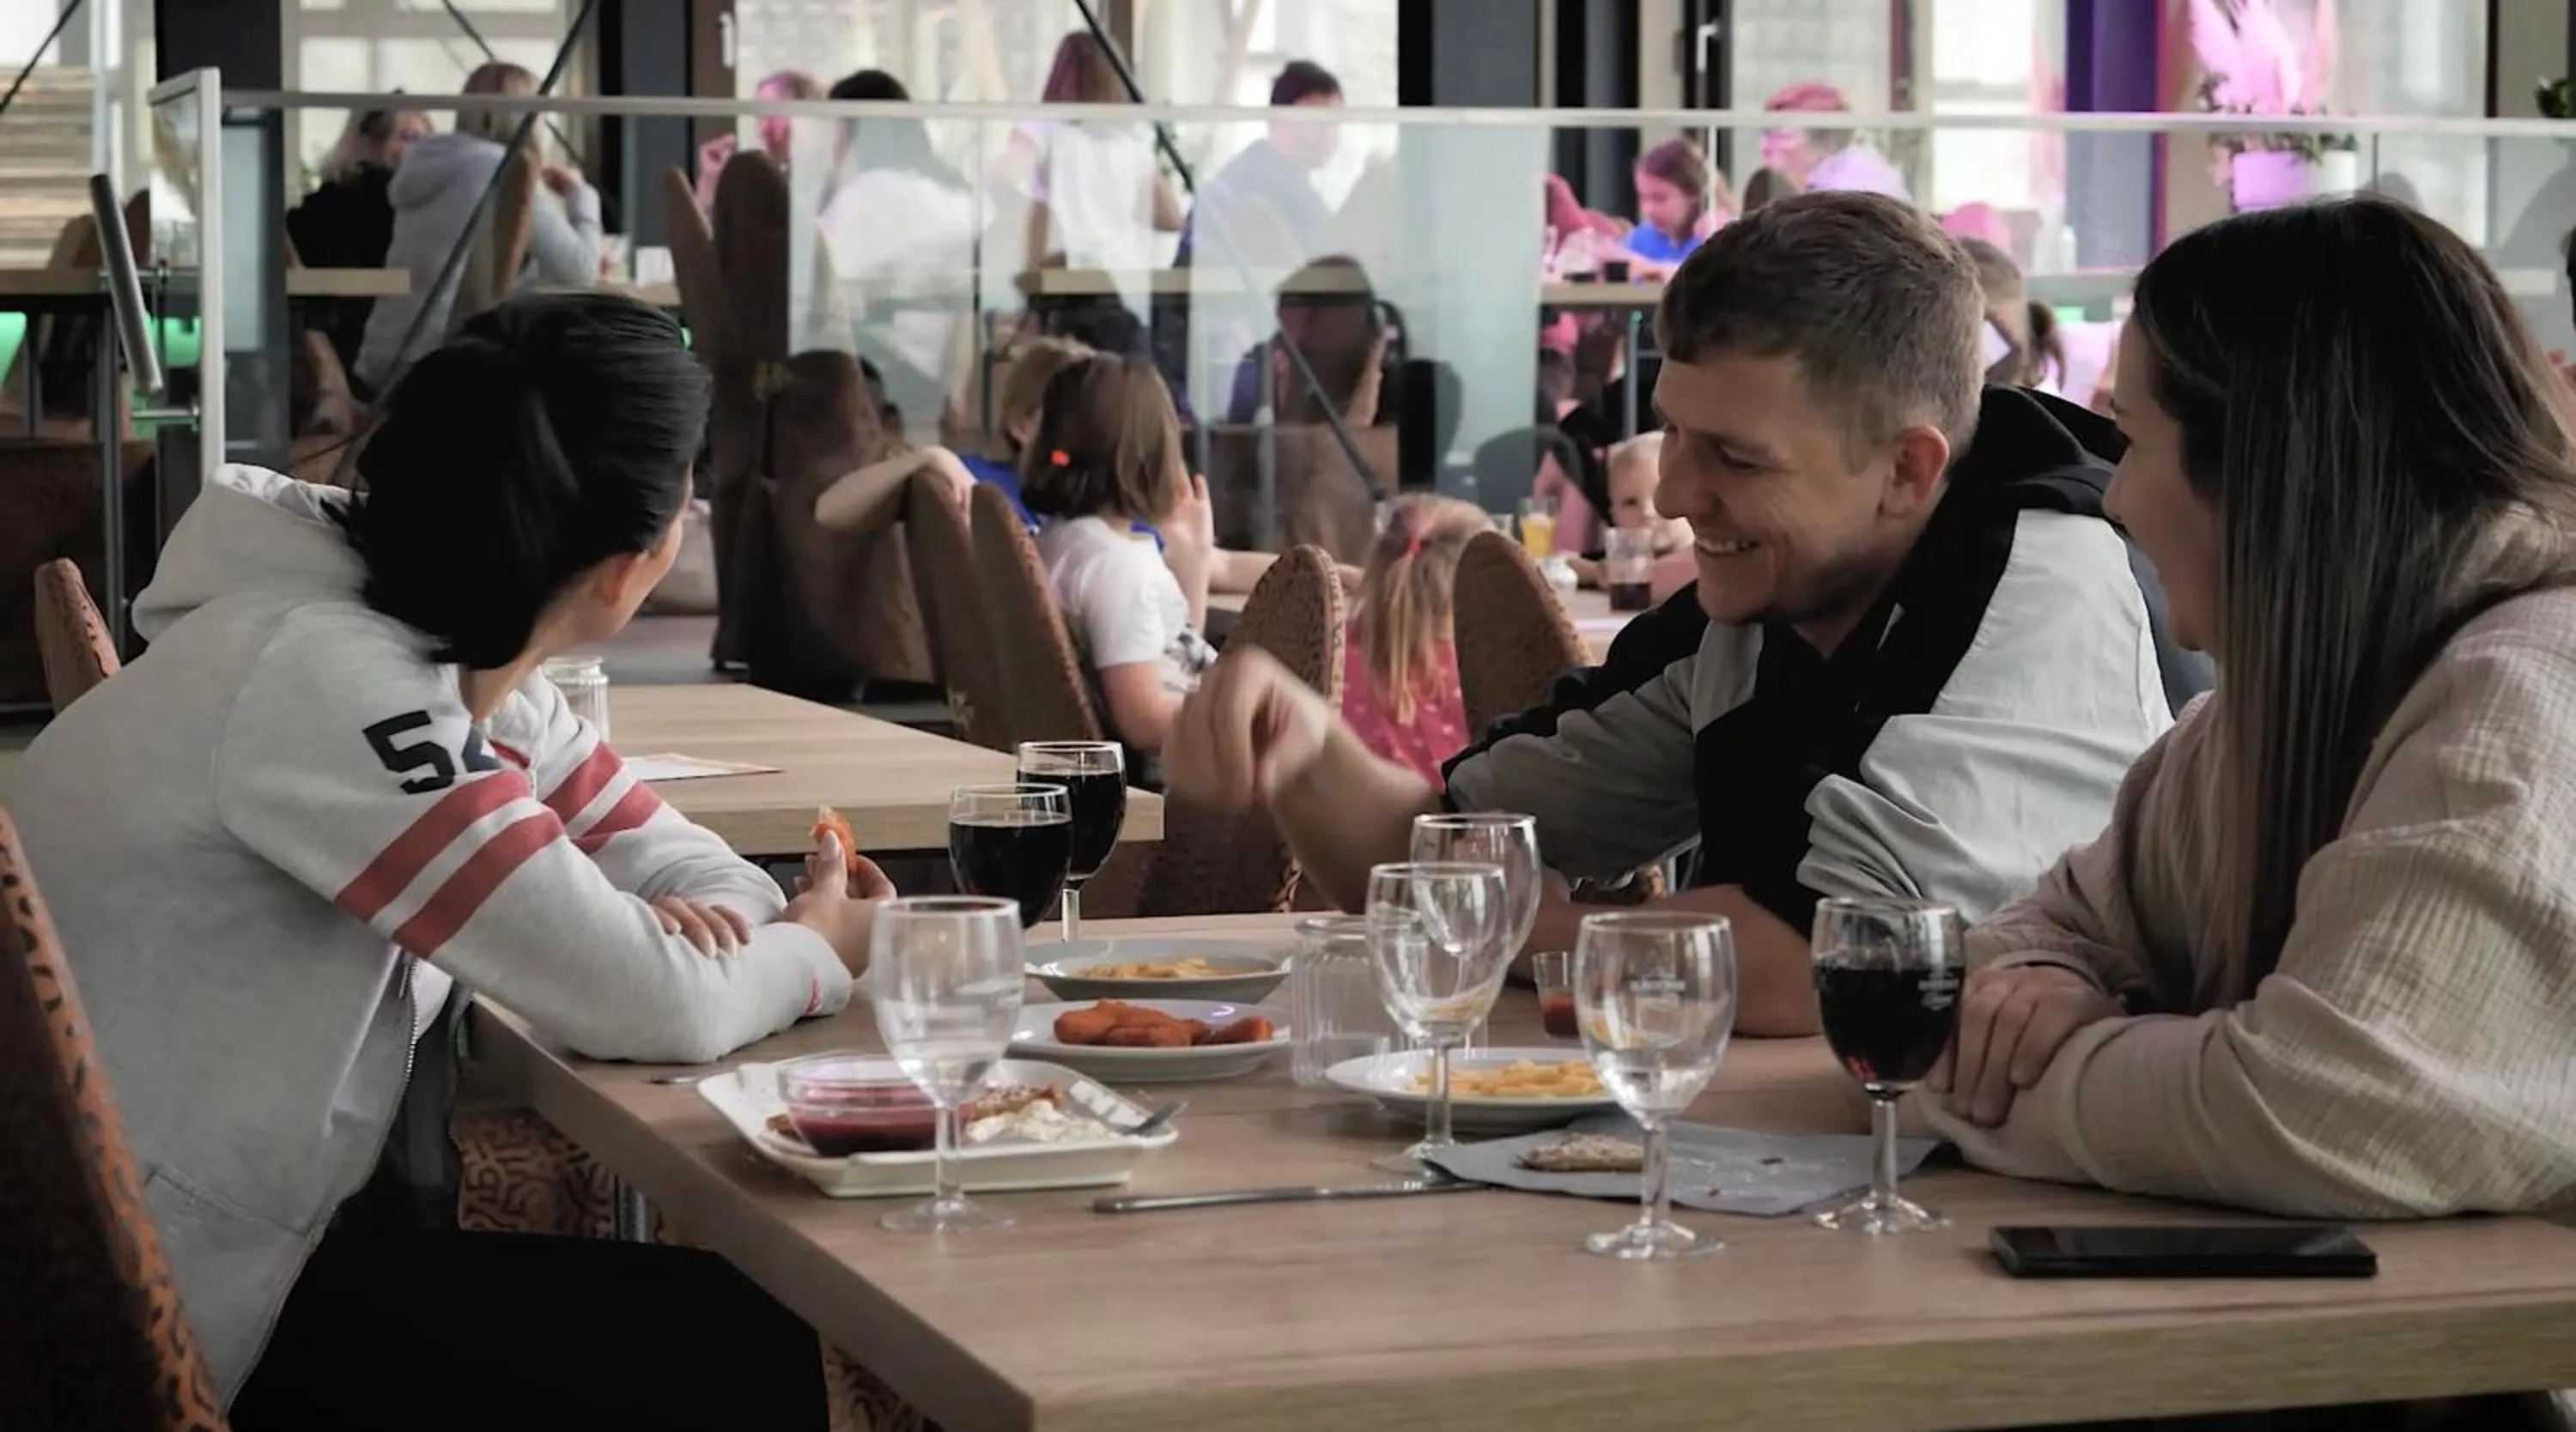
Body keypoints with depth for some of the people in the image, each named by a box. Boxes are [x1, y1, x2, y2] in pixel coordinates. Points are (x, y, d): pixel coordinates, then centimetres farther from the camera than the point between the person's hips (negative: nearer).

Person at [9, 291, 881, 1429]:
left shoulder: (459, 655, 3)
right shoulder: (322, 677, -24)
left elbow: (697, 871, 8)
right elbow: (650, 1006, -25)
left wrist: (703, 927, -15)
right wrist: (820, 951, -4)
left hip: (273, 1232, 9)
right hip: (147, 1319, -9)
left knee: (744, 1315, 4)